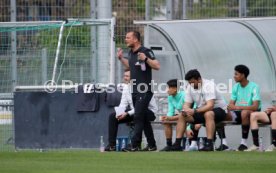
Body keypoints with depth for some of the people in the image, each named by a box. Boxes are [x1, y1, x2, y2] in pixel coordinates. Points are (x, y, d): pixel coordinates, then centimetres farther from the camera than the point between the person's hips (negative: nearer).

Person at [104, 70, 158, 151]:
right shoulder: (126, 87, 2)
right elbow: (123, 104, 4)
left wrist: (127, 113, -33)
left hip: (148, 111, -7)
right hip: (133, 112, 7)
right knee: (112, 116, -5)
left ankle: (151, 144, -30)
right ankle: (112, 145, -5)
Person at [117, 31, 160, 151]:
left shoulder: (145, 51, -12)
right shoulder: (131, 52, 13)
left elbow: (157, 66, -18)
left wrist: (146, 59, -30)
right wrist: (121, 58, 19)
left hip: (144, 91, -9)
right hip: (135, 90, 9)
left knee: (138, 117, -13)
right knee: (143, 118, 13)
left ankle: (134, 145, -16)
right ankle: (151, 145, 20)